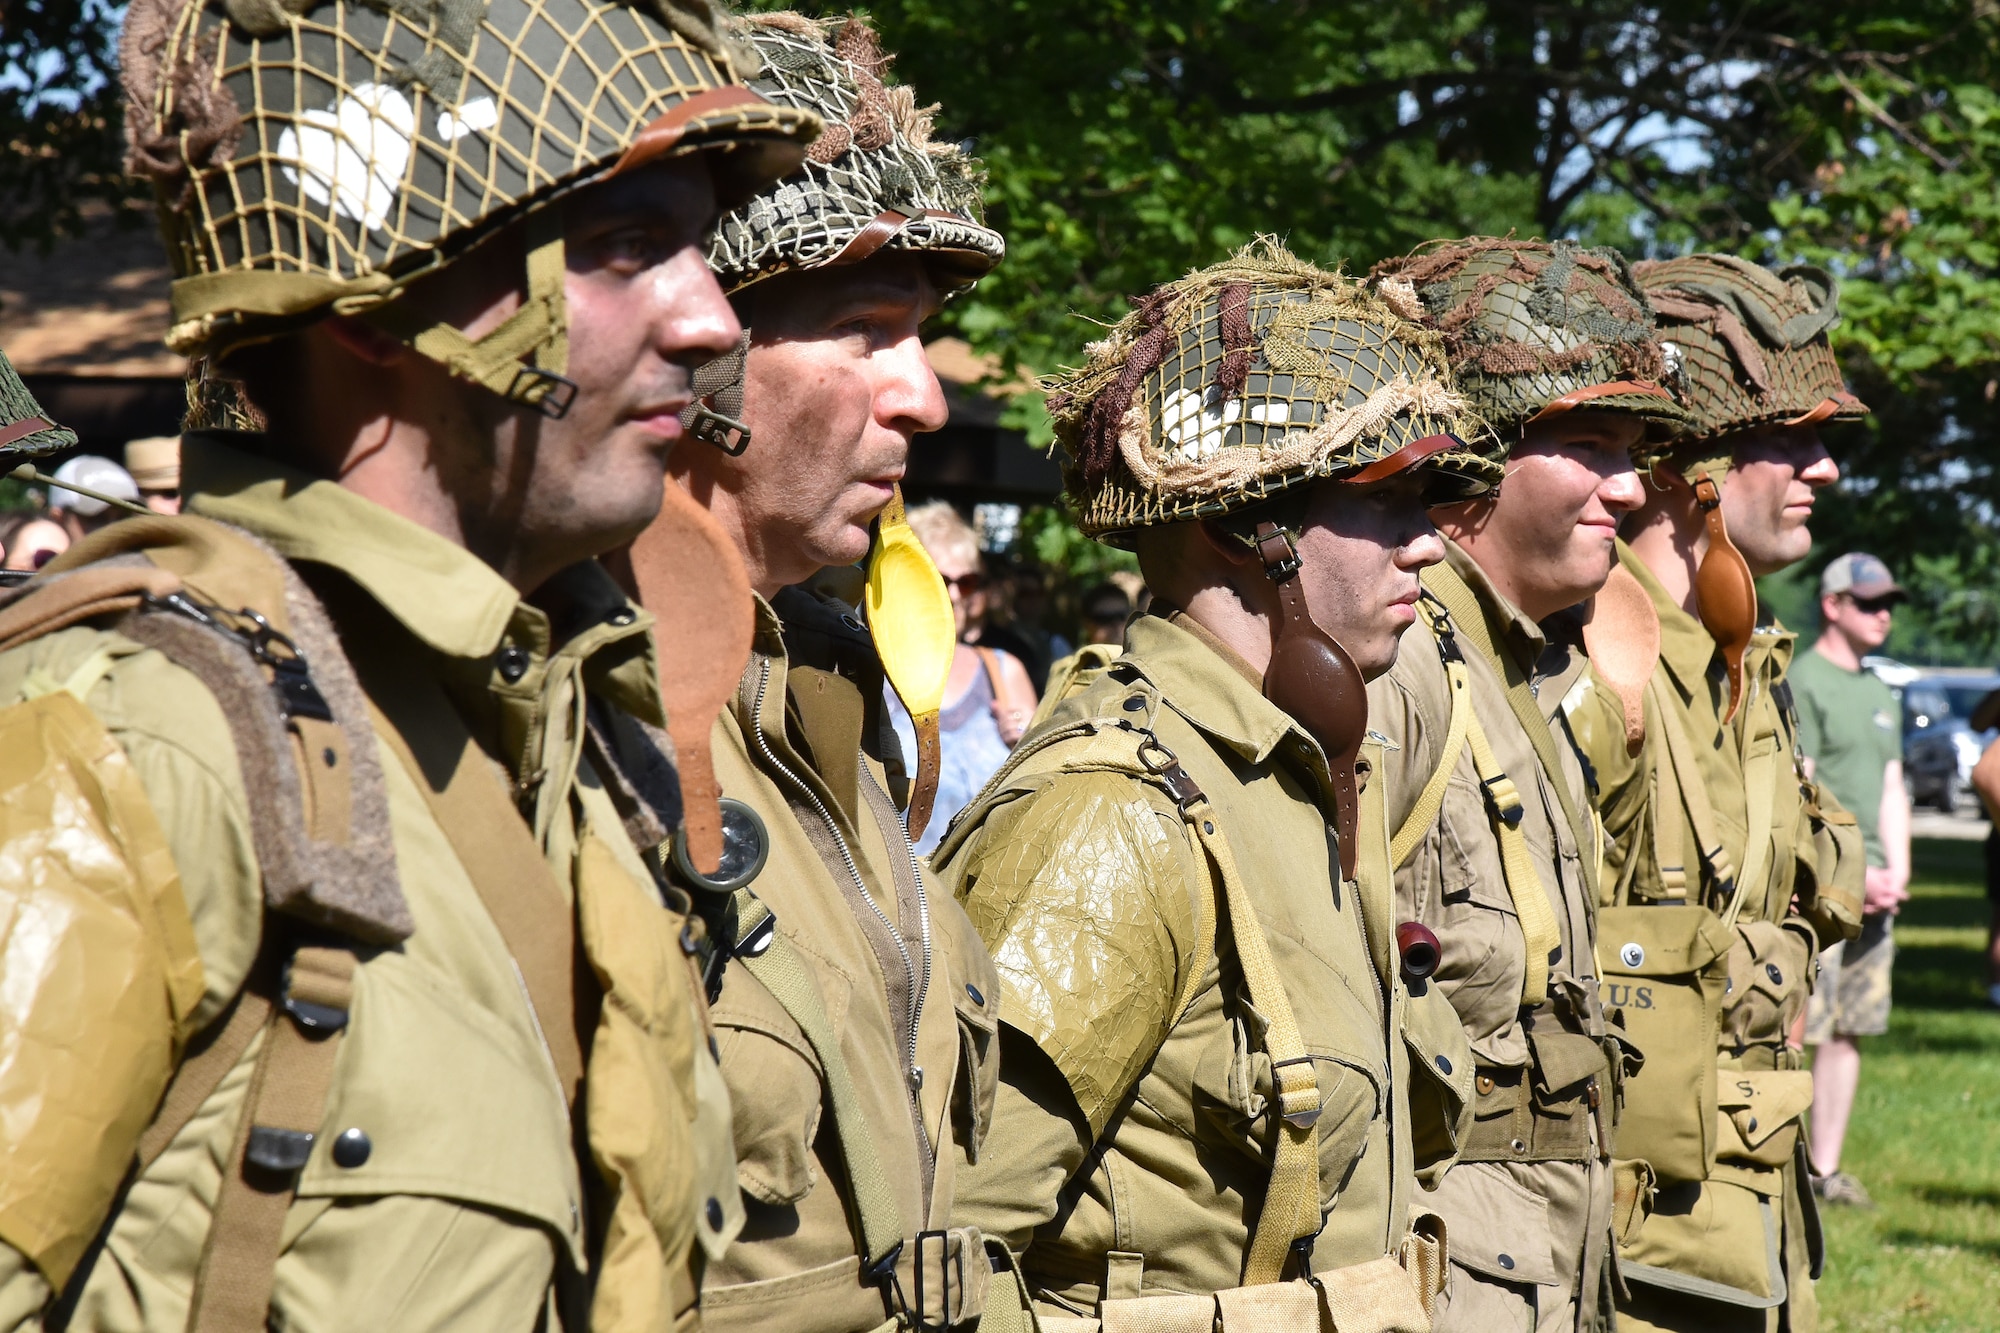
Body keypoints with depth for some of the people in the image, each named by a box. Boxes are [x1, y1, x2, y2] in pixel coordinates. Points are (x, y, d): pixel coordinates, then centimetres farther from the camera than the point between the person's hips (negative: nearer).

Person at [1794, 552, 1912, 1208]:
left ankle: (1826, 1167, 15)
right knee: (1795, 1032, -8)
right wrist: (1854, 873, -14)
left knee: (1850, 1031, 9)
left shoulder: (1879, 692, 19)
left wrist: (1896, 870, 6)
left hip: (1870, 888, 8)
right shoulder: (1801, 682, -8)